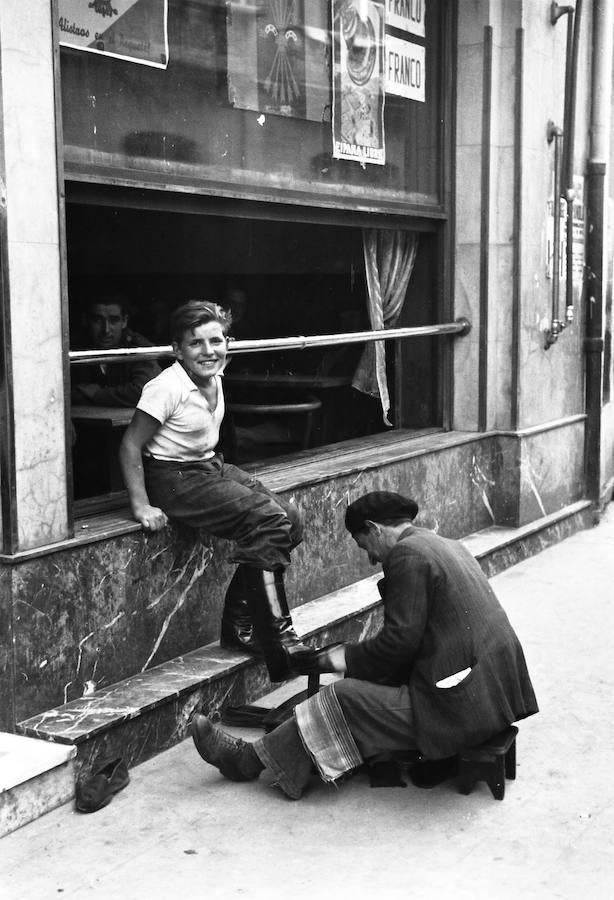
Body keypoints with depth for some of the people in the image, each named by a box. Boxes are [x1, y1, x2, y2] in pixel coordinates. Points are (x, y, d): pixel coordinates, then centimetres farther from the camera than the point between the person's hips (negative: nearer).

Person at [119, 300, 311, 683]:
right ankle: (279, 642, -19)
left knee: (290, 517, -7)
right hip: (175, 478, -9)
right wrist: (141, 506, -21)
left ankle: (242, 623, 2)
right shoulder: (167, 387, -19)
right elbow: (131, 445, -18)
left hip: (212, 465, 9)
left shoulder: (214, 379, 5)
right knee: (267, 520, -24)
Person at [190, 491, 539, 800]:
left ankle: (251, 760, 12)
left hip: (462, 707, -9)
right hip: (495, 692, 9)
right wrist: (349, 654, 21)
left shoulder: (407, 554, -12)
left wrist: (344, 657, -1)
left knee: (344, 699, -2)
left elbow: (400, 640, -16)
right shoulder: (446, 546, 17)